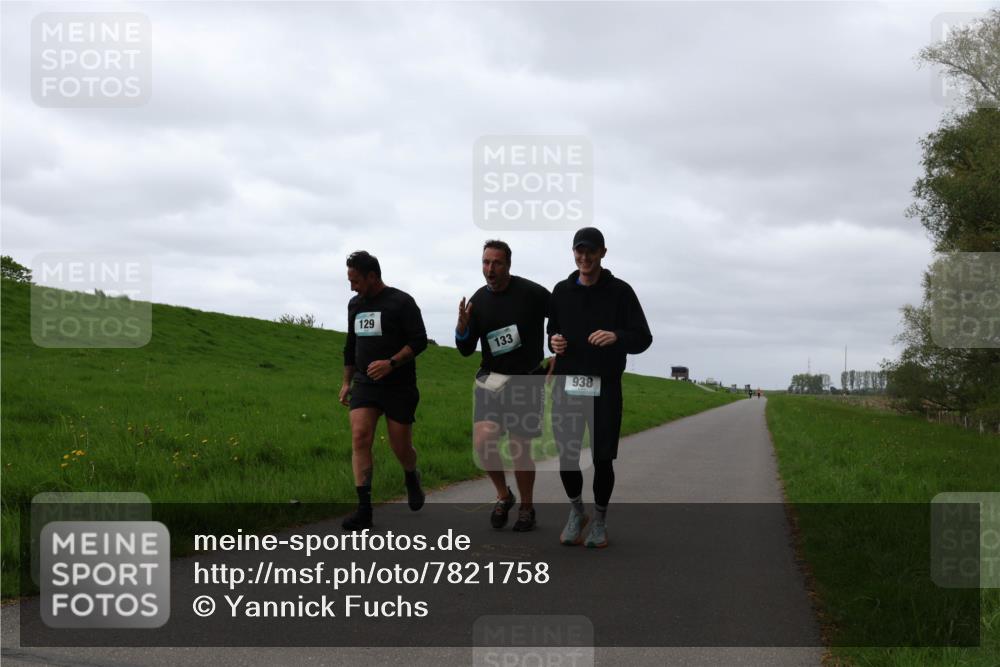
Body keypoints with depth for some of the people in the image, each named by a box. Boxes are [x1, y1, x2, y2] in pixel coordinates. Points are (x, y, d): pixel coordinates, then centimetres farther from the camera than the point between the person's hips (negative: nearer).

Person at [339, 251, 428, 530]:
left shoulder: (401, 302, -8)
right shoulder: (355, 304, 12)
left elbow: (419, 341, -11)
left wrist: (391, 363, -22)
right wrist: (346, 382, 20)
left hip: (399, 387, -4)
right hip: (364, 385, 5)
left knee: (401, 446, 3)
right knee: (359, 437, -14)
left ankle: (412, 479, 40)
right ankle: (364, 510, -15)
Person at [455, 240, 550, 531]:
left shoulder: (532, 293, -12)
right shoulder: (478, 300, 1)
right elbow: (466, 350, 4)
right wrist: (462, 325, -15)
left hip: (526, 380, -3)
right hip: (491, 379, 3)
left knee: (520, 450, 1)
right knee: (482, 440, -16)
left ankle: (527, 508, 24)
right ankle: (503, 495, 9)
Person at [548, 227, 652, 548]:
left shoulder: (620, 291, 0)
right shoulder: (562, 291, 10)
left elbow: (643, 338, -3)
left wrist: (617, 336, -23)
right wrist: (554, 341, -4)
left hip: (605, 388, -2)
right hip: (567, 387, 2)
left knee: (602, 459, -1)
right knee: (566, 457, -1)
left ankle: (600, 520, 20)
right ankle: (576, 510, 25)